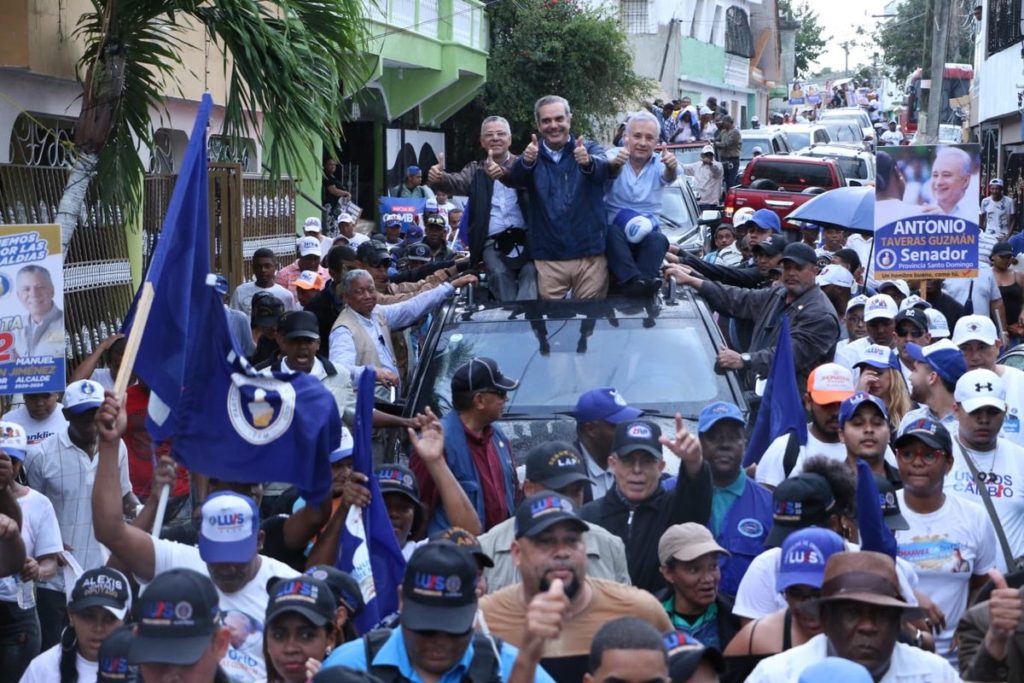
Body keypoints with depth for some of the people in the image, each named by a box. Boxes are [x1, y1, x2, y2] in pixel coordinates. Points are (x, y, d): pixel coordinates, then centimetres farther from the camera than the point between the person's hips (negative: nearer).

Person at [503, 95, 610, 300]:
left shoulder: (590, 150, 5)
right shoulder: (533, 155, 8)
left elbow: (603, 167, -17)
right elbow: (512, 179, -12)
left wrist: (588, 162, -41)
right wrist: (526, 162, -35)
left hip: (590, 255, -1)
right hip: (548, 258, 1)